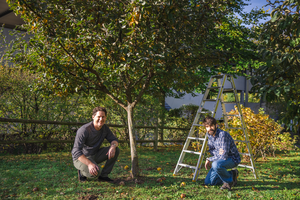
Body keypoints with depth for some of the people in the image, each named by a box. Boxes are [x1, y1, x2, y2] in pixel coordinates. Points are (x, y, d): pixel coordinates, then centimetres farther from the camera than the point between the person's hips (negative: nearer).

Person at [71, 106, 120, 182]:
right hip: (81, 158, -7)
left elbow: (114, 140, -1)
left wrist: (113, 146, -28)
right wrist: (90, 164, -43)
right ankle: (82, 171, 0)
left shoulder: (105, 128, -4)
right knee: (94, 173, -35)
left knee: (116, 150, -12)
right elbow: (76, 151, -31)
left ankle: (104, 175, -3)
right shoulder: (84, 130, -27)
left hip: (94, 155, 7)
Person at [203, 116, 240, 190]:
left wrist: (209, 159, -18)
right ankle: (231, 175, 20)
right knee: (208, 182, 6)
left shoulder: (223, 135, -29)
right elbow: (211, 150, 7)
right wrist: (218, 152, -17)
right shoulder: (209, 135, -3)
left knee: (216, 164, -40)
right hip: (220, 159, 8)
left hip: (233, 159, -8)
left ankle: (229, 180, -10)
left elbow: (224, 156, -31)